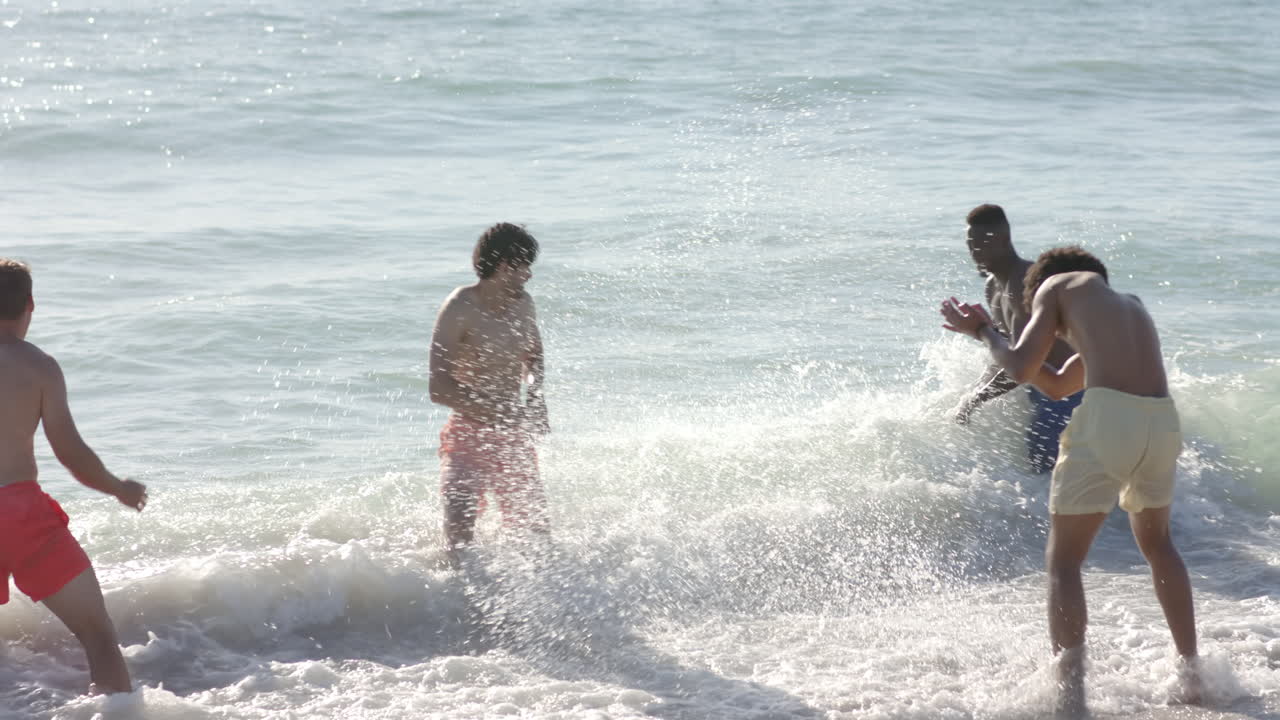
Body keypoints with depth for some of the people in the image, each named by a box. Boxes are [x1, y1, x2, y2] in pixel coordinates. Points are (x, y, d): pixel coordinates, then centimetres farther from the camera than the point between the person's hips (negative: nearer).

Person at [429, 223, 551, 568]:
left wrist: (535, 394, 4)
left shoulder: (522, 304, 4)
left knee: (537, 534, 7)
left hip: (514, 438, 6)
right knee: (460, 530, -24)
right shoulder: (460, 309, -16)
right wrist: (507, 413, -22)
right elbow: (440, 389, -22)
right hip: (468, 436, -6)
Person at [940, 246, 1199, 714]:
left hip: (1107, 419, -6)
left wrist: (986, 334, 27)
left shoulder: (1058, 284, 17)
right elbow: (1058, 386, 38)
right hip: (1163, 421, 6)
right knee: (1156, 543, 30)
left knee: (1063, 561, 8)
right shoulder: (1130, 308, 34)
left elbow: (1021, 369, 8)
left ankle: (1072, 697, -2)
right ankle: (1191, 675, 30)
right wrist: (984, 332, 41)